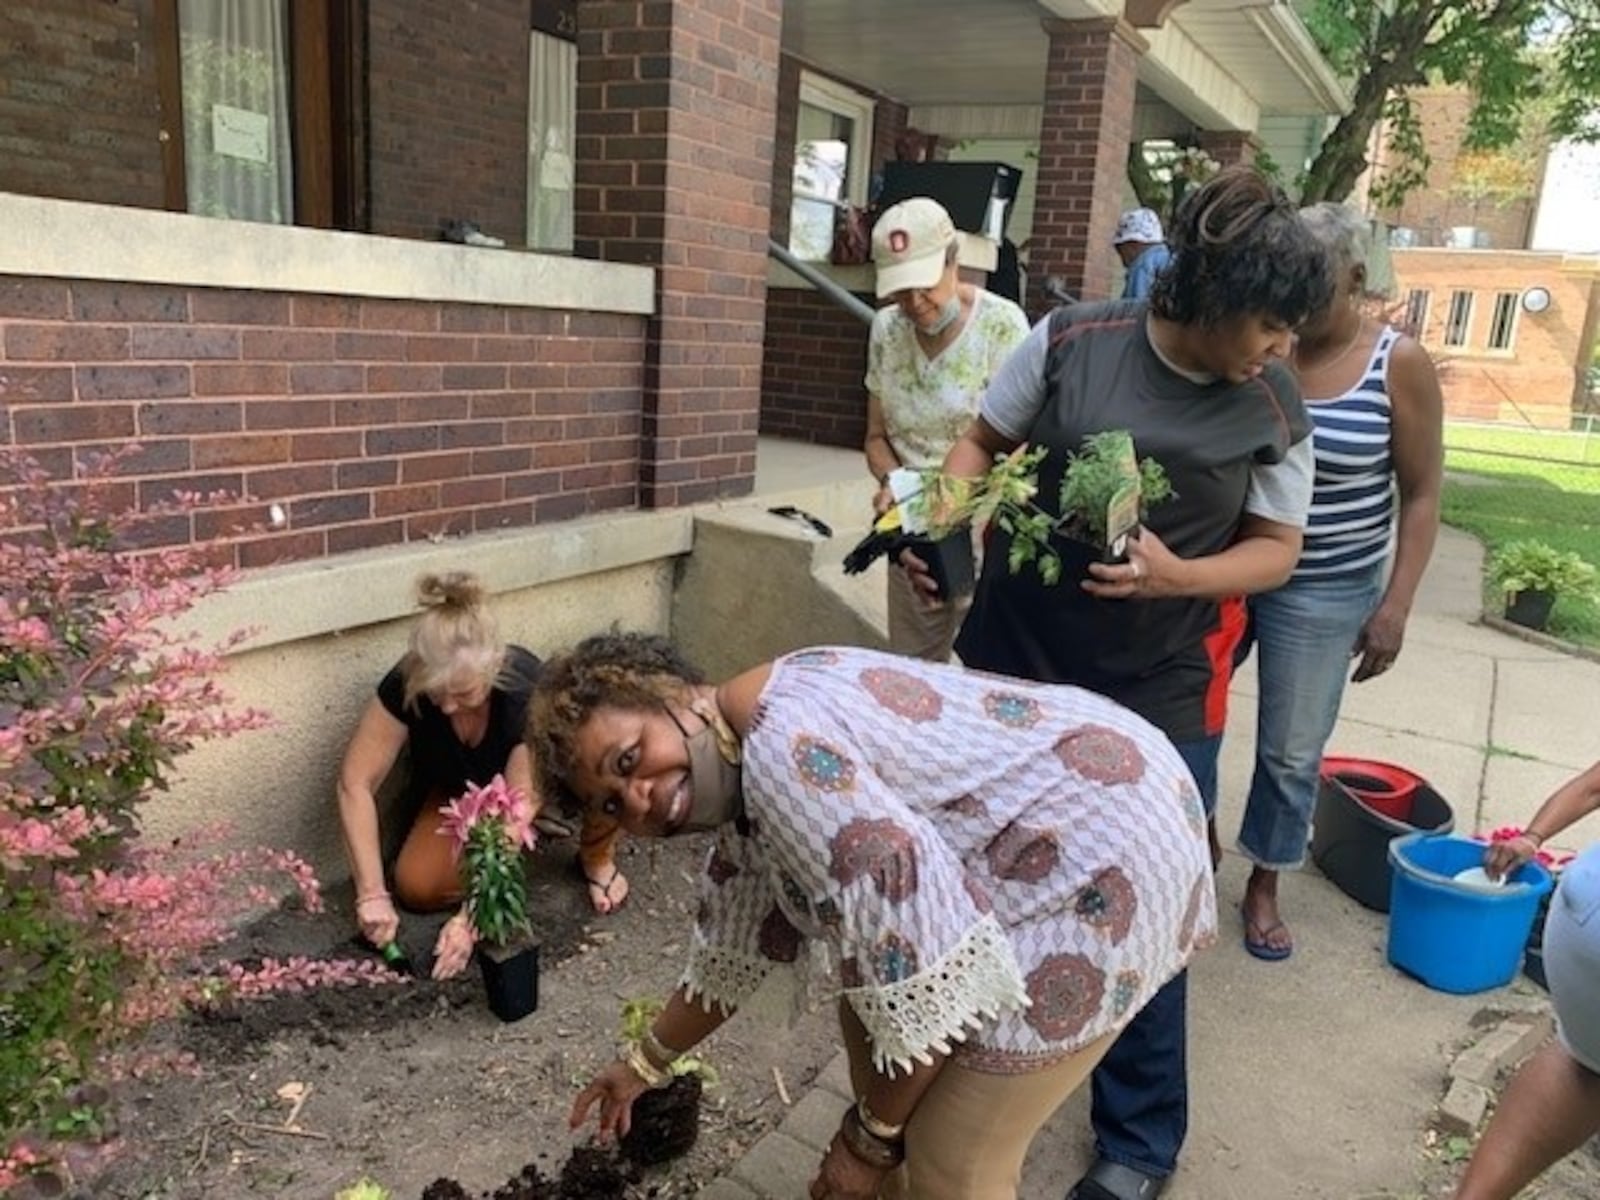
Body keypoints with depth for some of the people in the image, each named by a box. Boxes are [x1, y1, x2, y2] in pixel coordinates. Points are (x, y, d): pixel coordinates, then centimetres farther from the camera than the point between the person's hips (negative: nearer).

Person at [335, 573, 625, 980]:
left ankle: (596, 858, -3)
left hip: (532, 778, -3)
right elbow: (356, 784, -27)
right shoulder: (405, 687, -33)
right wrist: (372, 895, -32)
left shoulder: (527, 690, -39)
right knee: (417, 887, -19)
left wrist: (472, 918, -40)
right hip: (457, 789, 3)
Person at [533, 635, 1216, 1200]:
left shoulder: (781, 745, -26)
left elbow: (928, 972, -25)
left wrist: (871, 1135, -10)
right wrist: (647, 1063, 32)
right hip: (1013, 849, 10)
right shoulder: (745, 774, 6)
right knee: (870, 1018, 20)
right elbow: (736, 948, 21)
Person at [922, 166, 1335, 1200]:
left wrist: (1174, 574, -20)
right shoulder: (1070, 341, -9)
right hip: (1018, 658, 2)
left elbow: (1276, 549, -1)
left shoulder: (1275, 407, -7)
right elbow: (985, 442, 3)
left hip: (1161, 693, -1)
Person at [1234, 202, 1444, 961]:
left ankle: (1263, 884, 31)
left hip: (1322, 592, -1)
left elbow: (1421, 494, -4)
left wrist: (1395, 605, -9)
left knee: (1292, 749, 10)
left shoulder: (1399, 364, -9)